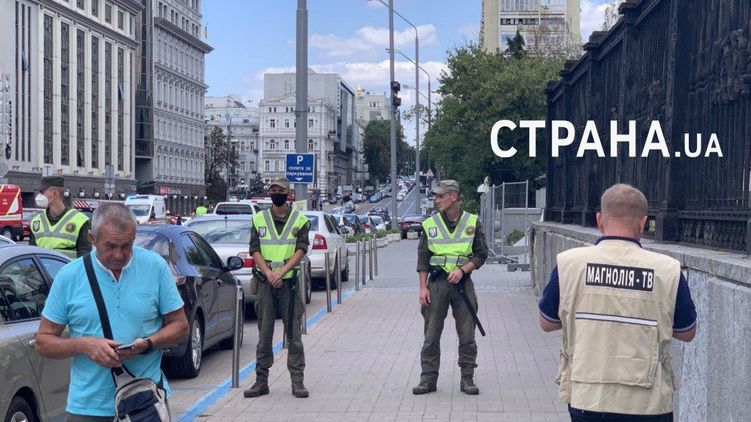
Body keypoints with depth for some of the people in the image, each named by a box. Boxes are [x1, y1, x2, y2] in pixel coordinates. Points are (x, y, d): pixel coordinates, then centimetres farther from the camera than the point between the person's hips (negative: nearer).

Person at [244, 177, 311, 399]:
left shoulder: (300, 220, 5)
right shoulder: (259, 219, 9)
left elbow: (301, 249, -4)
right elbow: (255, 250, 3)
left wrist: (282, 270, -17)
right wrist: (269, 273, -13)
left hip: (290, 280, -1)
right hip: (265, 281, 1)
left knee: (294, 331, -1)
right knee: (264, 332, 5)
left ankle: (297, 380, 3)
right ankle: (261, 380, 10)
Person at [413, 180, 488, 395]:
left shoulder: (472, 222, 4)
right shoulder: (430, 224, 5)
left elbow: (481, 254, 5)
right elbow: (423, 258, 5)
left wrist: (462, 270, -11)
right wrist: (423, 287, -3)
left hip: (462, 281, 0)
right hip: (437, 282, 1)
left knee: (467, 335, 1)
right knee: (431, 334, 1)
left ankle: (467, 379, 11)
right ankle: (428, 379, 9)